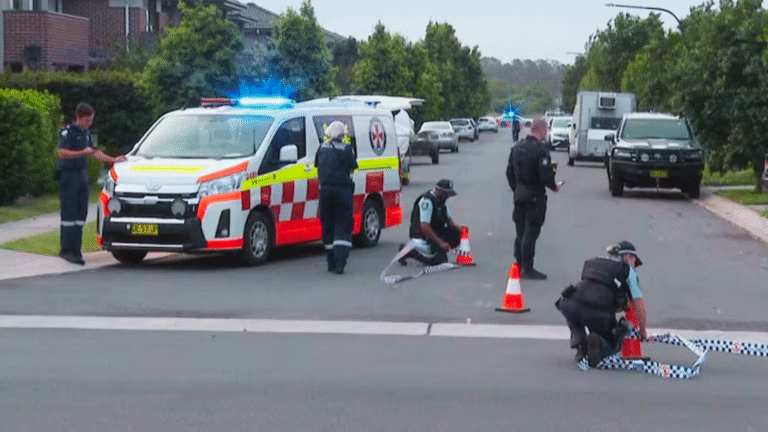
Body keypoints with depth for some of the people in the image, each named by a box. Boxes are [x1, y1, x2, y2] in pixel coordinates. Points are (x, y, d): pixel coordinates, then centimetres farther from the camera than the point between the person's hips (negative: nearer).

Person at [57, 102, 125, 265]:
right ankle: (66, 249, -9)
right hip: (69, 175, -8)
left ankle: (76, 249, 9)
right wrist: (83, 152, -25)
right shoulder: (67, 132, -8)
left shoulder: (86, 133, 18)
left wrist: (113, 160, 26)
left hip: (82, 175, 8)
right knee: (69, 213, -10)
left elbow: (94, 152, 30)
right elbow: (62, 153, -20)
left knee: (81, 213, 6)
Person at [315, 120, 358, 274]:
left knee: (328, 226, 12)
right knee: (343, 227, -2)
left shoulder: (322, 148, 8)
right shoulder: (346, 148, -4)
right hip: (342, 190, -3)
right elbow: (352, 168, -1)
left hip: (325, 190, 3)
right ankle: (340, 263, -16)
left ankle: (331, 263, 15)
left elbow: (317, 165, 15)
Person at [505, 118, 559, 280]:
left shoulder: (517, 147, 8)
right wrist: (554, 187, -3)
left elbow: (509, 172, 13)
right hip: (535, 196, -7)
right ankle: (527, 269, -1)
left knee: (520, 232, 14)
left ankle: (519, 265, 21)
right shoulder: (540, 149, -17)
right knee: (531, 232, -3)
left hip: (519, 194, 7)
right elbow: (546, 175, -22)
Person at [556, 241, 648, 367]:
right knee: (612, 347, 24)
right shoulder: (628, 270, 18)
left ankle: (579, 345, 18)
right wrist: (642, 330, 26)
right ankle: (597, 342, -11)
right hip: (599, 313, -3)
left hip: (569, 306, 3)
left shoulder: (593, 262, 30)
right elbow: (639, 303, 14)